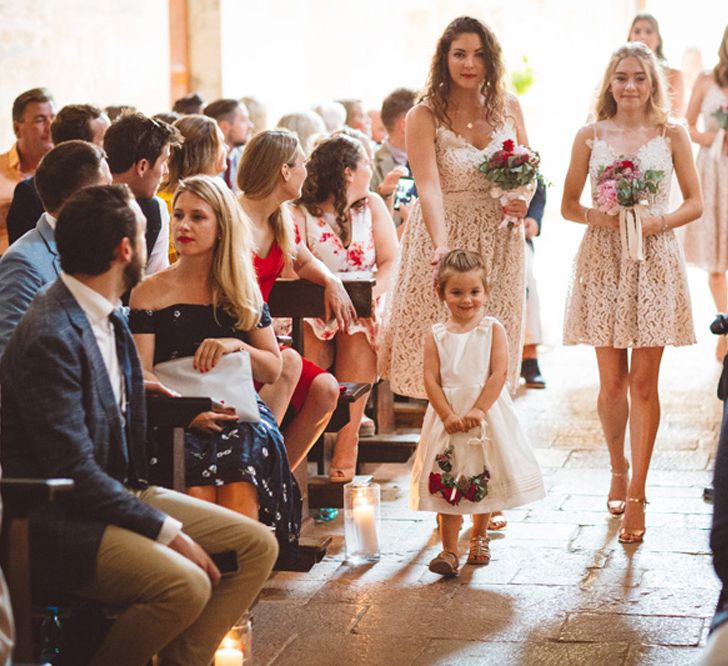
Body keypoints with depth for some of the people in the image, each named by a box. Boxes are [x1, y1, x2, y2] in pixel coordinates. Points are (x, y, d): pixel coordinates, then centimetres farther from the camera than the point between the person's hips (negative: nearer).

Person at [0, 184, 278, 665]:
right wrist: (169, 532, -20)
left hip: (123, 491, 10)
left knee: (258, 545, 0)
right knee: (186, 584, -30)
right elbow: (74, 472, -23)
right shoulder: (50, 337, -21)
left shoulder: (105, 314, 8)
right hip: (60, 520, -10)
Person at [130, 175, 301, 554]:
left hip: (239, 411, 1)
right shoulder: (150, 293, 9)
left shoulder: (243, 292, 16)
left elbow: (272, 370, 14)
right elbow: (140, 376, 0)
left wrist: (236, 345, -8)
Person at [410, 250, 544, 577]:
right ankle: (449, 550, 6)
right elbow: (431, 380, -5)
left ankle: (479, 536, 34)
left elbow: (499, 373, -10)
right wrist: (448, 415, -16)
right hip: (447, 417, 0)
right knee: (447, 483, 0)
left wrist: (478, 409, -19)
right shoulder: (436, 335, 0)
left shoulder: (493, 329, -2)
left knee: (484, 480, 12)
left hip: (486, 413, 0)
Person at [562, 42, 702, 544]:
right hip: (603, 262, 1)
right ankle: (619, 470, 29)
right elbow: (569, 205, 7)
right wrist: (597, 216, -13)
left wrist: (661, 221, -13)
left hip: (654, 262, -1)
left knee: (643, 381, -3)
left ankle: (636, 495, 2)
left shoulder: (671, 135, 4)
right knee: (611, 380, 5)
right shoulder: (590, 136, 6)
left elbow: (695, 203, 5)